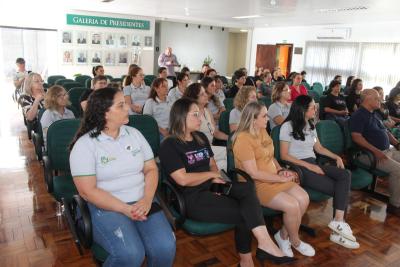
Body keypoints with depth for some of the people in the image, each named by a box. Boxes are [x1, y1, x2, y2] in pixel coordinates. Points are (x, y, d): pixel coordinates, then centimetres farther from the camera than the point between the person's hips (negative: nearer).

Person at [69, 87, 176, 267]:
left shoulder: (134, 134, 8)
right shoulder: (84, 145, -6)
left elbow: (151, 169, 7)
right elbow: (88, 191, -11)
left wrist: (147, 200, -11)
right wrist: (125, 209, -19)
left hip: (141, 202, 4)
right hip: (106, 207, -3)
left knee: (165, 247, -21)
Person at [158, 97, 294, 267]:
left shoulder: (201, 137, 15)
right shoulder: (169, 145, -8)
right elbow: (183, 179, -17)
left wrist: (216, 179, -1)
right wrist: (211, 175, -5)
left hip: (213, 188, 7)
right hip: (192, 199, -7)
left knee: (247, 188, -21)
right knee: (244, 212, -21)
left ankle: (263, 242, -23)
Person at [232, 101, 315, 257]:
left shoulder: (262, 131, 8)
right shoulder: (243, 139, -19)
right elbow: (253, 173, -22)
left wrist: (281, 170, 1)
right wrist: (282, 178, -15)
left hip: (275, 179, 8)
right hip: (257, 186, -8)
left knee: (304, 199, -9)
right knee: (292, 205, -21)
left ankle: (284, 235, 10)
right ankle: (295, 242, 9)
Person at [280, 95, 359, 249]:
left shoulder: (310, 125, 19)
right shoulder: (288, 126, -5)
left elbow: (319, 148, 24)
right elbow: (284, 156, -10)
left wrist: (336, 157, 7)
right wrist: (309, 166, -17)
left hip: (313, 163, 7)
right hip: (298, 167, -7)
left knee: (345, 175, -21)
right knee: (338, 188, -20)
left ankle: (338, 222, -25)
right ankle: (339, 224, -7)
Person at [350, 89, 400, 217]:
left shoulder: (374, 115, 19)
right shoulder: (358, 115, -10)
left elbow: (386, 132, 27)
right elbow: (356, 137, -21)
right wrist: (376, 151, -26)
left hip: (388, 150, 10)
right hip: (369, 153, -10)